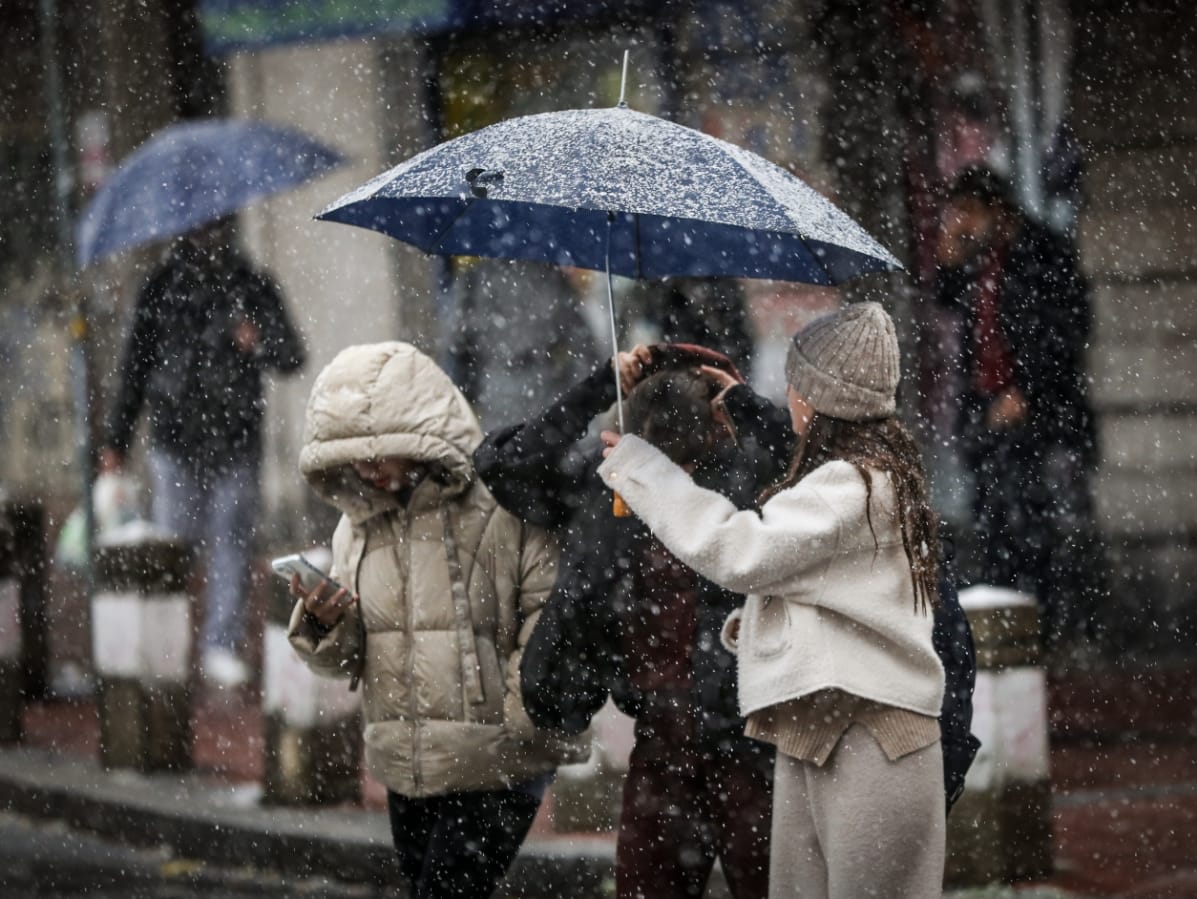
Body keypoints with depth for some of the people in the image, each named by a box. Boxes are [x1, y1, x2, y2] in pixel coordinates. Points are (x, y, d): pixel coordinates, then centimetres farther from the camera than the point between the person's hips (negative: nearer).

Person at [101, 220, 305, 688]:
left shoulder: (252, 287, 6)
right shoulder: (163, 287, 6)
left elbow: (293, 356, 5)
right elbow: (135, 366, 11)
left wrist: (260, 345, -19)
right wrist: (117, 440, 10)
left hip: (236, 439, 0)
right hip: (176, 438, 0)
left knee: (232, 544, 0)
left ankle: (223, 646, 5)